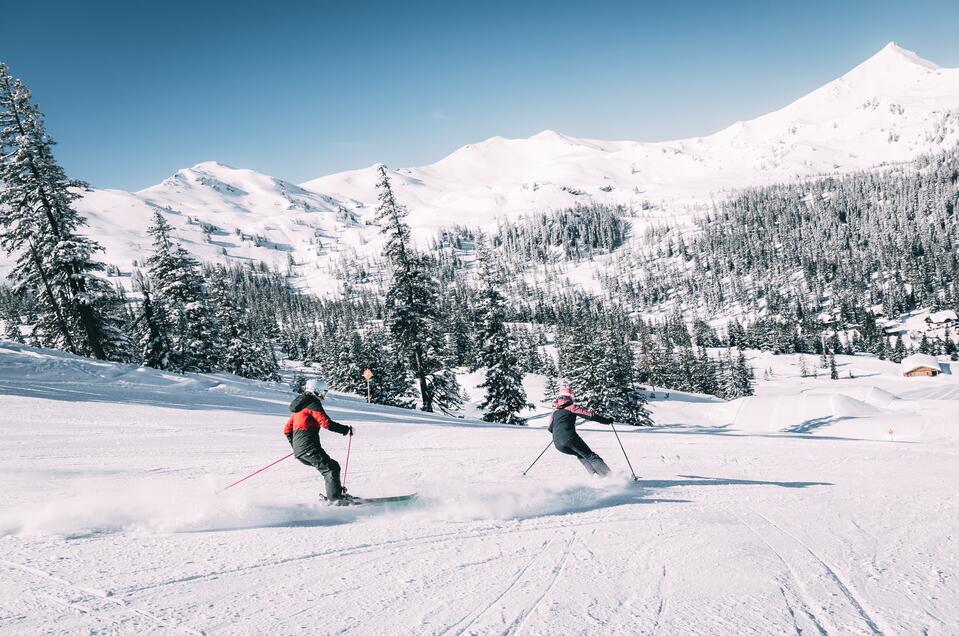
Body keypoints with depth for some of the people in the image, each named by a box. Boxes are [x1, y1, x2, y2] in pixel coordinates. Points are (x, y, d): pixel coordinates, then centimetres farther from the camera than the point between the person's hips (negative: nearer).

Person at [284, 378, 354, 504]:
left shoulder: (300, 406, 24)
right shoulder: (313, 404, -5)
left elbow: (287, 430, 25)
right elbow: (326, 423, -15)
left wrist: (295, 445, 31)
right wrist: (346, 429, -6)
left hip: (298, 450, 9)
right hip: (309, 446, -9)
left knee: (331, 466, 14)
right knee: (331, 468, -9)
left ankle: (333, 495, 7)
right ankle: (335, 497, -20)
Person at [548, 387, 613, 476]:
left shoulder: (555, 411, 22)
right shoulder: (571, 407, 6)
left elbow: (550, 429, 28)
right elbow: (589, 415, -2)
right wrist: (606, 420, 5)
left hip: (558, 444, 5)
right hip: (570, 438, -5)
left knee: (580, 455, 27)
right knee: (590, 456, 3)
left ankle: (594, 475, 9)